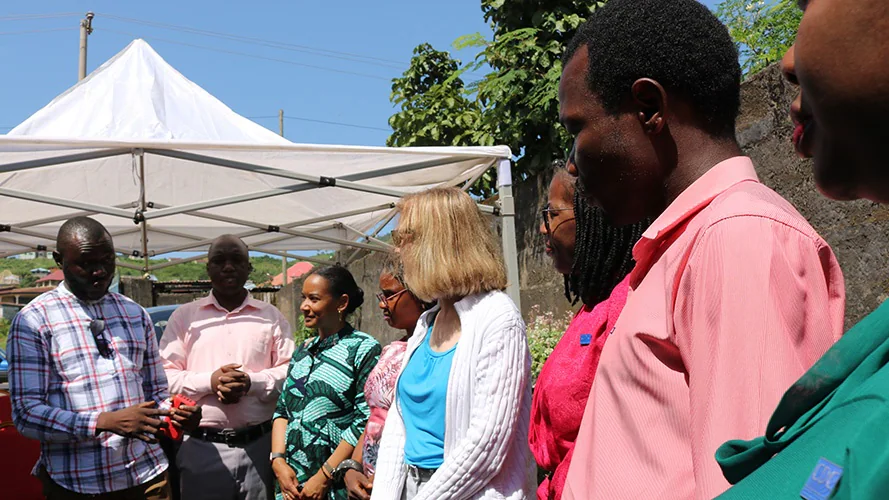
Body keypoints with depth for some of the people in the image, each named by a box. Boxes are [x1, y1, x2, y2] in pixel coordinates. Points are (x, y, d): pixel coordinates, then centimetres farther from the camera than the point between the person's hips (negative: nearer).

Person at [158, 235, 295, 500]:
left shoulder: (272, 316, 9)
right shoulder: (184, 316, 8)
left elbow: (291, 372, 3)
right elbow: (164, 375, 2)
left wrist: (252, 382, -14)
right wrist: (210, 381, -15)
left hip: (259, 445, 1)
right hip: (201, 446, 0)